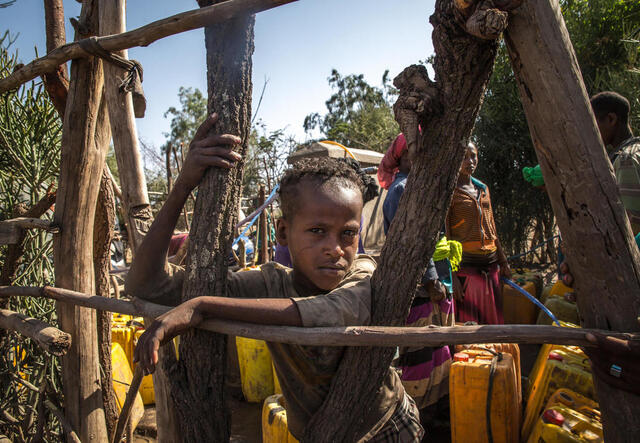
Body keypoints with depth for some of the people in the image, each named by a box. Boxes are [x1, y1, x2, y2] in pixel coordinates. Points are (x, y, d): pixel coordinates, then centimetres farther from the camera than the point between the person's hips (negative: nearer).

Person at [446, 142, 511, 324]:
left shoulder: (483, 188, 16)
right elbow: (444, 236, -10)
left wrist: (503, 261, 21)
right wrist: (451, 275, -16)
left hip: (491, 265, 7)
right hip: (465, 264, -7)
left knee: (493, 321, 10)